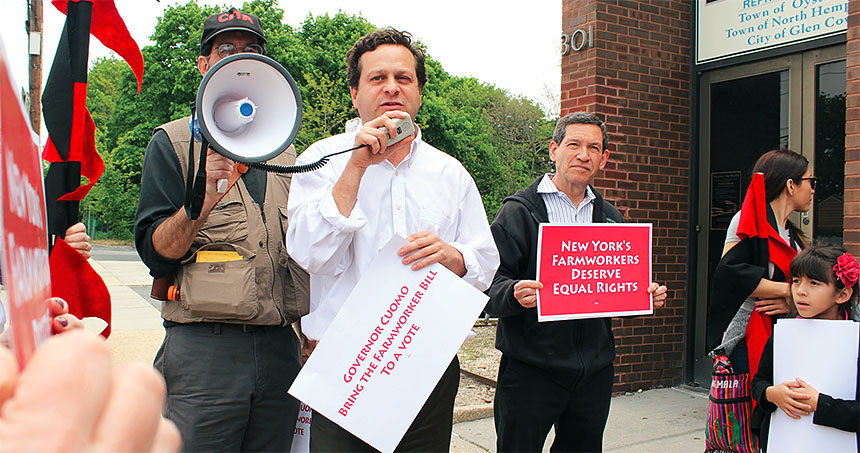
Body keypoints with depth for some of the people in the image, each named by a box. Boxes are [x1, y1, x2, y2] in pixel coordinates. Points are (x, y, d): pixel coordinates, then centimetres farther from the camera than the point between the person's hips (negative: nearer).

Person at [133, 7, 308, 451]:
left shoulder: (284, 153, 15)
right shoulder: (174, 142, 2)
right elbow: (155, 253, -6)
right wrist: (200, 202, -23)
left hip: (280, 349, 4)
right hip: (203, 348, -4)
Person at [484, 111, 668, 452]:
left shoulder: (610, 218, 13)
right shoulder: (519, 210, -4)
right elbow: (491, 282, -10)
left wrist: (648, 295, -1)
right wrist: (515, 294, -30)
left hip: (595, 371, 5)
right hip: (530, 369, -5)